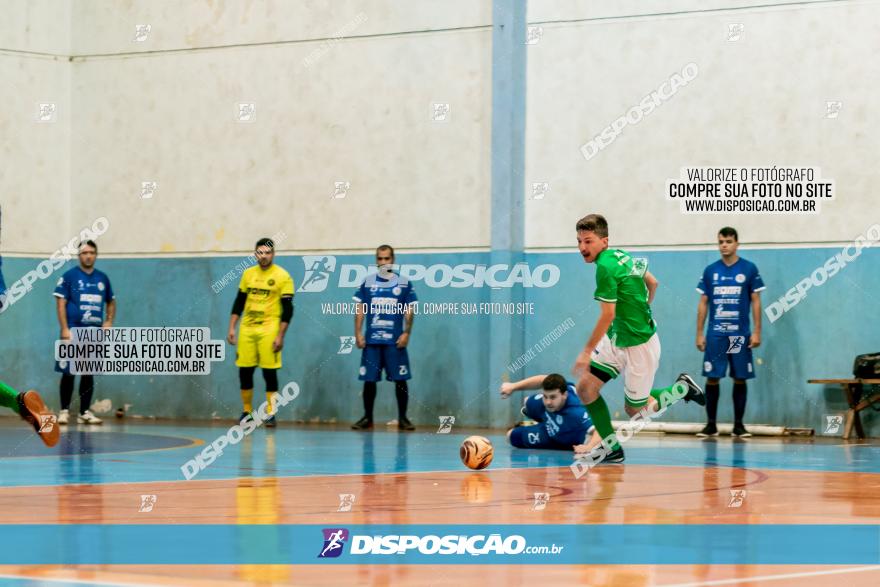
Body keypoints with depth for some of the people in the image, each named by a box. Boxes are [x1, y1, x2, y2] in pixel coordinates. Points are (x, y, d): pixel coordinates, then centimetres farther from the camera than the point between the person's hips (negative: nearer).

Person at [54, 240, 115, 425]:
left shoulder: (102, 278, 11)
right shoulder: (69, 276, -3)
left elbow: (111, 302, 21)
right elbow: (60, 303, -7)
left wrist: (109, 322, 6)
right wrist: (65, 329, -14)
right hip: (73, 331, -4)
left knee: (89, 374, 7)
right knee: (69, 373, -3)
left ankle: (85, 412, 13)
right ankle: (64, 411, 5)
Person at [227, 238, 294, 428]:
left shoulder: (282, 276, -5)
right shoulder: (248, 274, 9)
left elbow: (287, 309, -6)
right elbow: (239, 303, 14)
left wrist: (280, 336, -12)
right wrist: (232, 328, 7)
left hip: (268, 330, -4)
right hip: (247, 329, 4)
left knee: (269, 372, -4)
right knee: (244, 371, 4)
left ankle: (271, 414, 2)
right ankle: (246, 411, 16)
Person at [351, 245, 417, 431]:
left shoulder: (404, 283, 4)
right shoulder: (368, 283, 7)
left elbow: (409, 311, 3)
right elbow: (360, 309, 7)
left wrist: (406, 333, -8)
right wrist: (358, 333, -1)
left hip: (395, 341, -1)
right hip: (371, 340, 1)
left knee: (400, 380, -1)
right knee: (369, 379, 4)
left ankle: (402, 418, 8)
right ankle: (367, 417, 14)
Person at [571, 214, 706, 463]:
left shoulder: (606, 267, -23)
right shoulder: (621, 255, 4)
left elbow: (607, 315, -23)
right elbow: (652, 283, 16)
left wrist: (587, 352, -18)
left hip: (639, 344, -9)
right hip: (617, 339, 9)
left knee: (634, 409, 4)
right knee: (585, 388, 2)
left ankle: (682, 388, 21)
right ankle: (611, 448, 9)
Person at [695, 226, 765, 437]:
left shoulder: (749, 269, 1)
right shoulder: (710, 270, 7)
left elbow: (756, 302, 2)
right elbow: (703, 303, 10)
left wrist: (757, 331, -4)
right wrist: (699, 333, 6)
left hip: (740, 334, -1)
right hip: (715, 334, 1)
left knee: (740, 379, 3)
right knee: (712, 378, 0)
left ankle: (738, 425, 10)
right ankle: (711, 424, 7)